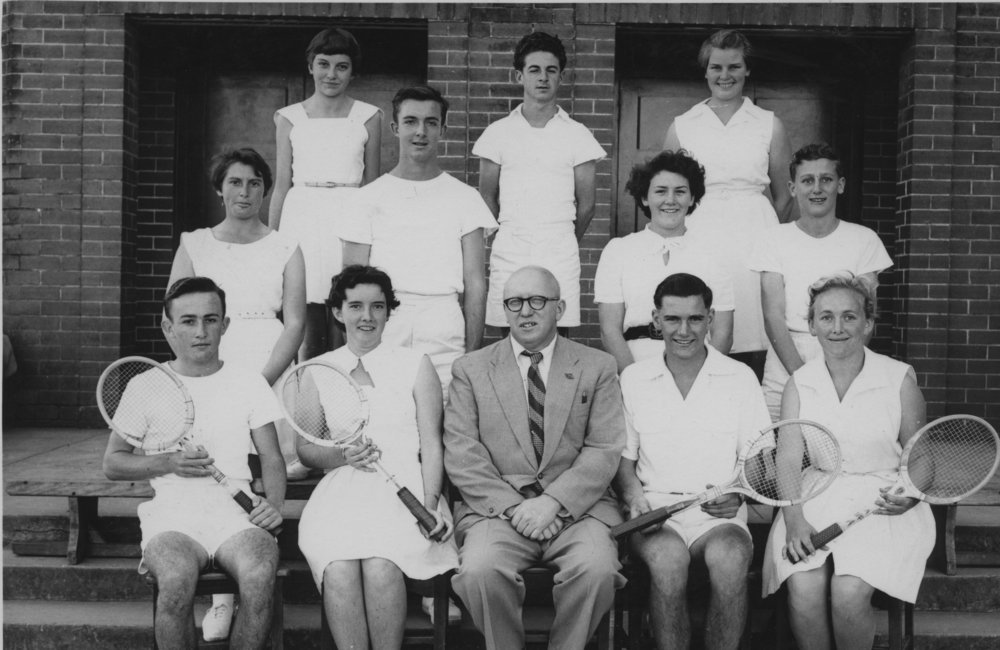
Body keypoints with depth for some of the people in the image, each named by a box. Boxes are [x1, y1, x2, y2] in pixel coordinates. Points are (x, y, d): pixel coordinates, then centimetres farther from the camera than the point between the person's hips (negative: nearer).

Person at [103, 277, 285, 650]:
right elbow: (112, 464, 12)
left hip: (237, 506, 1)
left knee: (259, 577, -34)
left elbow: (272, 460, 15)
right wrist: (169, 463, -6)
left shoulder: (249, 383, 14)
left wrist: (273, 505, -6)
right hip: (171, 510, 0)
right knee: (177, 580, -35)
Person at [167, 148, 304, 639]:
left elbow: (295, 323, 3)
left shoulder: (285, 250, 13)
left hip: (271, 371, 0)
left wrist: (259, 384, -12)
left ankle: (228, 590, -14)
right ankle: (224, 591, -18)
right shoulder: (193, 245, 16)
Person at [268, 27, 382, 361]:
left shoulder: (368, 117, 7)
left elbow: (372, 182, 11)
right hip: (302, 217, 1)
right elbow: (282, 183, 12)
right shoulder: (288, 118, 9)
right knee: (307, 329, 0)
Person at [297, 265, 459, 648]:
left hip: (404, 487, -1)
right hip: (340, 489, 1)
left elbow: (431, 444, 6)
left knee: (380, 566, -31)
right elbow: (305, 451, 14)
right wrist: (343, 456, -8)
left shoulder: (415, 365, 12)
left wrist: (431, 505, -9)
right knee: (339, 569, -31)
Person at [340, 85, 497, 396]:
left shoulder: (464, 198, 9)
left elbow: (475, 283, 6)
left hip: (445, 334, 0)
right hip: (382, 329, 0)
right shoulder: (369, 197, 9)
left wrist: (472, 354, -2)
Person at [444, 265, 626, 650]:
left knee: (597, 568, -29)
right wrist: (513, 506, -11)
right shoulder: (471, 369, 11)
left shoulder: (597, 367, 11)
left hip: (576, 505, 0)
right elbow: (462, 456, 2)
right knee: (479, 569, -29)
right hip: (496, 506, 0)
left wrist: (553, 501, -12)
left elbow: (604, 452, 2)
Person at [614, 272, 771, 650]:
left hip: (720, 512, 0)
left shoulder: (740, 378, 8)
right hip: (655, 509, 0)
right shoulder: (633, 379, 9)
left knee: (729, 558, -34)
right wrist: (634, 497, -8)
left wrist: (738, 493, -12)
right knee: (667, 558, -34)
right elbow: (624, 458, 12)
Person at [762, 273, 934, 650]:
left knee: (848, 592, -26)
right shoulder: (798, 384, 6)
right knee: (803, 588, -25)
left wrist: (909, 494, -14)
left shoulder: (899, 379, 1)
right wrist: (794, 520, -14)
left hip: (881, 502, -2)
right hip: (813, 500, 2)